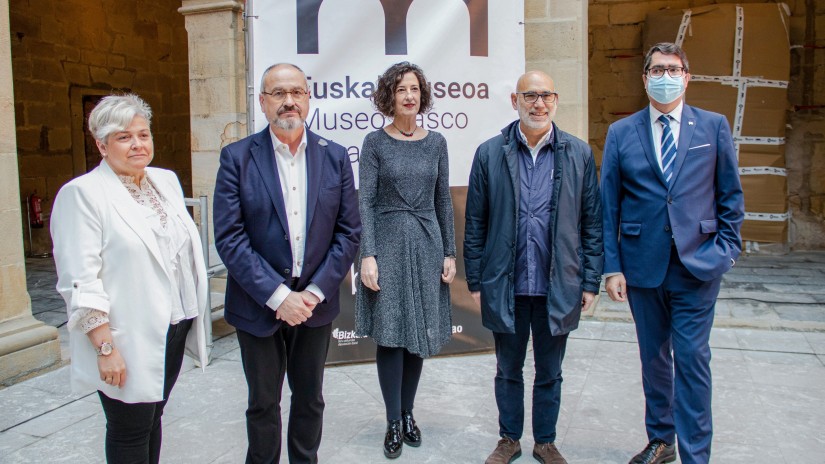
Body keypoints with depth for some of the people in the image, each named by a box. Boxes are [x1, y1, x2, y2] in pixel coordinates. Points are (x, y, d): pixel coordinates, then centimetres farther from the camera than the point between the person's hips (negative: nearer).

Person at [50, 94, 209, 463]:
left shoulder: (167, 181, 9)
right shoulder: (82, 193, -12)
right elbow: (80, 281, -16)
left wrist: (193, 314, 13)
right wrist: (105, 348, -20)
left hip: (174, 329, 6)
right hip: (128, 342, -6)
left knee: (153, 418, 20)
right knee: (130, 433, 8)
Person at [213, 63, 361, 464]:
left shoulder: (335, 157, 0)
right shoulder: (237, 157, -7)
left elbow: (348, 232, -1)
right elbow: (229, 237, -12)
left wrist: (315, 292, -11)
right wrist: (277, 295, -17)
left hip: (315, 303, 2)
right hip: (259, 306, -2)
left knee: (310, 398, 18)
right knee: (263, 403, 14)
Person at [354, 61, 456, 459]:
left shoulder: (436, 143, 7)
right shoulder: (375, 143, -2)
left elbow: (443, 201, 9)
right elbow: (365, 202, -6)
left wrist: (449, 253, 5)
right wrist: (368, 256, -14)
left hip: (426, 245, 3)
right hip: (388, 245, -3)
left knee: (419, 334, 8)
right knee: (390, 336, 0)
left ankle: (408, 413, 25)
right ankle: (393, 423, 13)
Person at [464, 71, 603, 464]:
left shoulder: (579, 154, 0)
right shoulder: (489, 154, -2)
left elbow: (591, 223, 2)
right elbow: (475, 224, 0)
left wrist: (590, 282, 0)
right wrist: (475, 281, -1)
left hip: (558, 287, 1)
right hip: (506, 287, 0)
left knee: (549, 373, 16)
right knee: (508, 371, 16)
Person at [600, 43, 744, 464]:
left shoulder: (714, 126, 5)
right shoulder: (620, 133, 4)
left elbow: (731, 195, 8)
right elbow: (608, 206, 2)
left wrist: (726, 249, -2)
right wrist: (612, 266, -2)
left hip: (697, 265, -1)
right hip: (642, 266, 1)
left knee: (692, 358, -1)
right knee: (653, 358, 13)